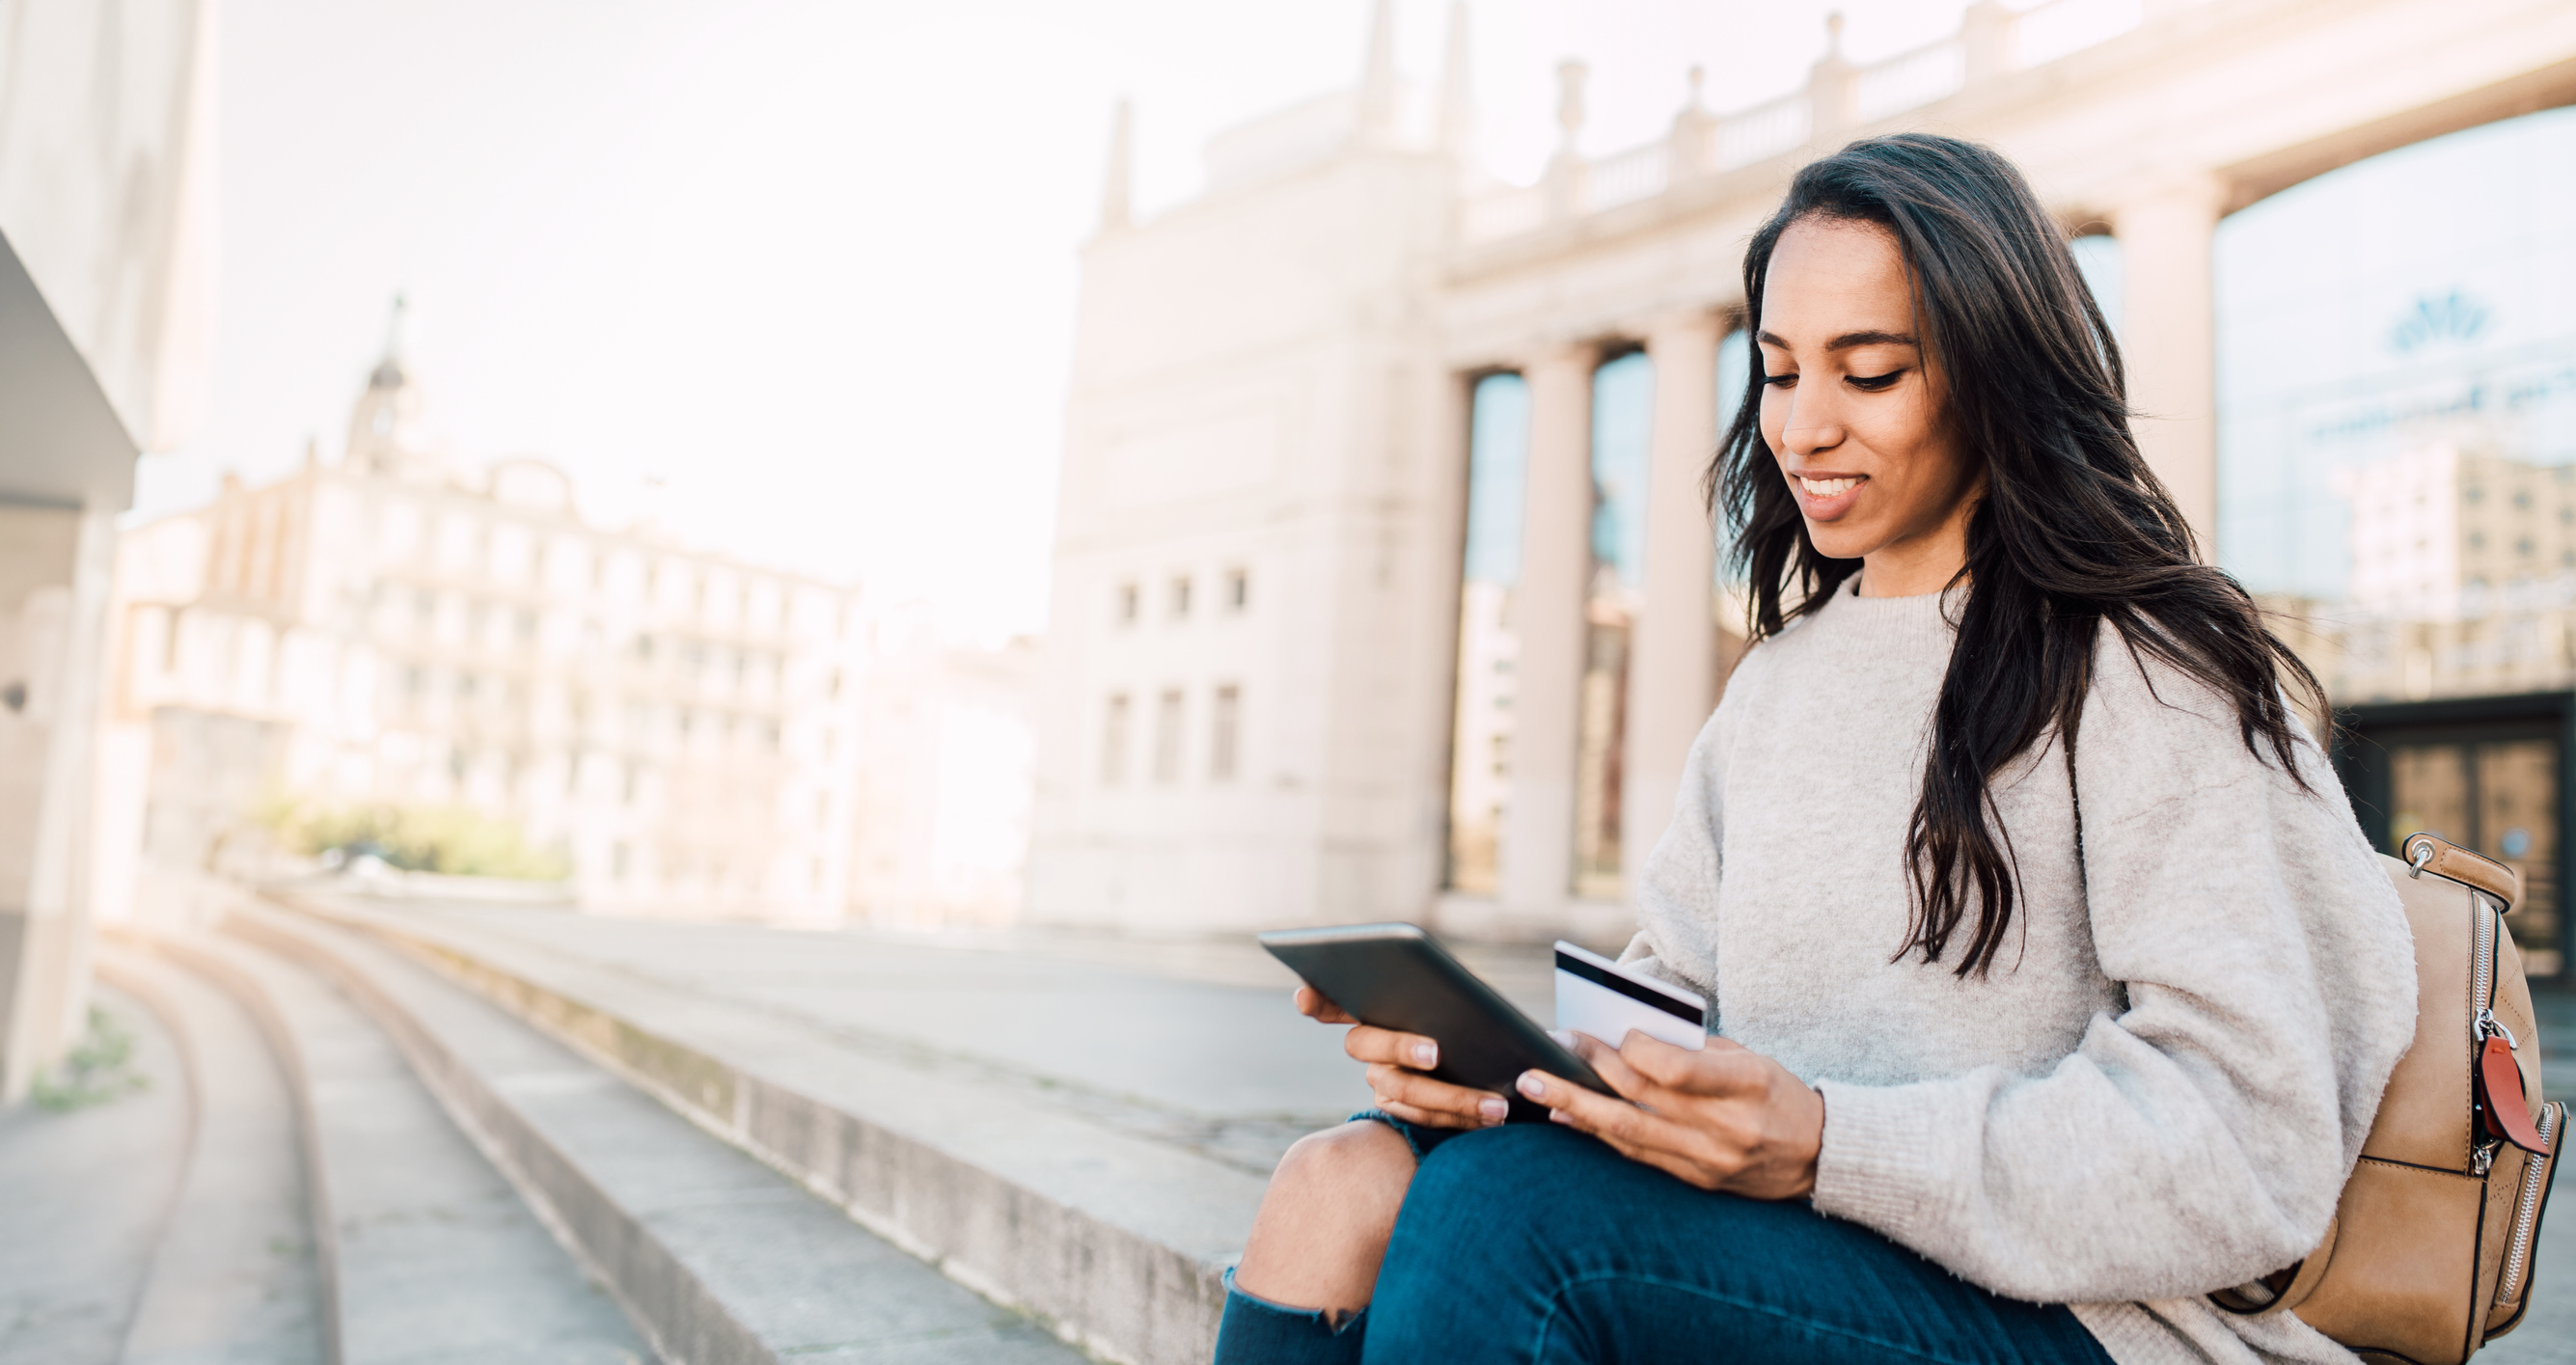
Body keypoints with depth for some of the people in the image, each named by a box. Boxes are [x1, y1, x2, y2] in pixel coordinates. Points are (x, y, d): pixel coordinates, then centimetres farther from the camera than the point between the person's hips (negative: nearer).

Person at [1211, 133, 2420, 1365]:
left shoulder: (2150, 675, -5)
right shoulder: (1778, 681, 17)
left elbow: (2251, 1143, -12)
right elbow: (1673, 977, 13)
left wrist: (1826, 1147, -25)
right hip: (1790, 1246, 5)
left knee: (1508, 1203, -30)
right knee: (1341, 1184, -22)